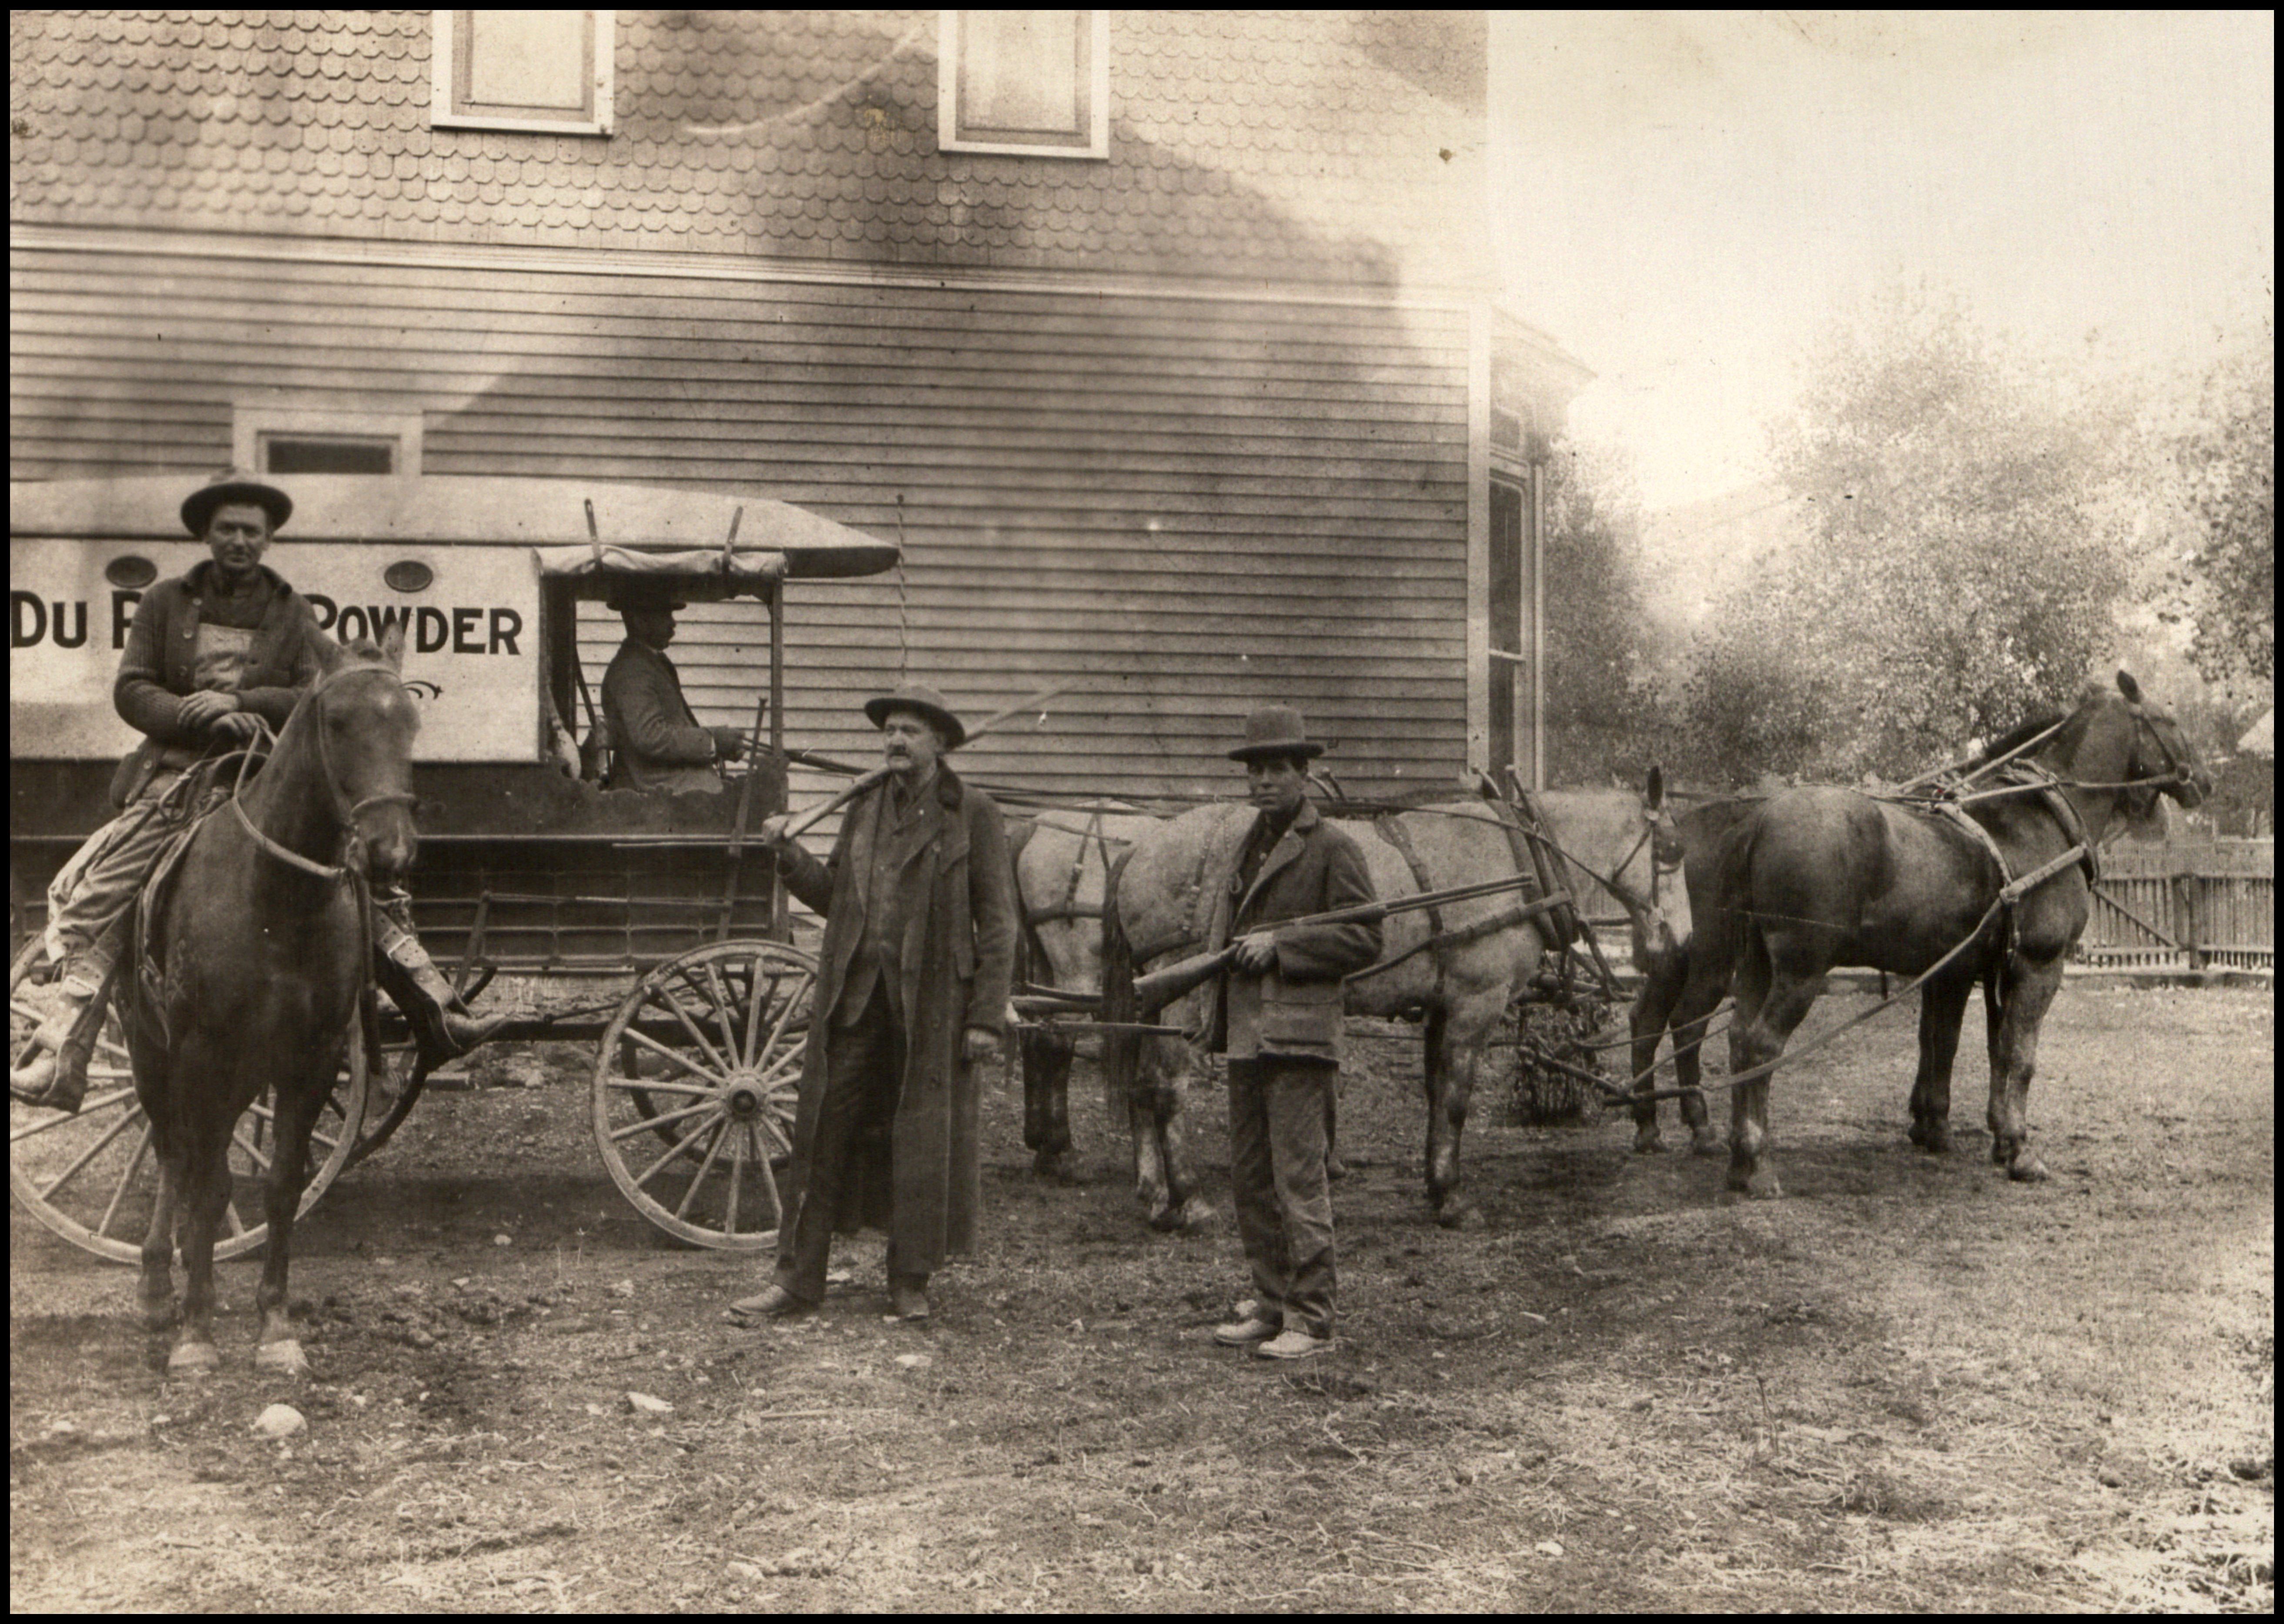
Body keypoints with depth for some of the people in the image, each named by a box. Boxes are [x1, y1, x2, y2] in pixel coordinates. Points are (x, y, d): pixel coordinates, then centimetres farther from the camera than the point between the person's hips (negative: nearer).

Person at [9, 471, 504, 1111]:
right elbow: (130, 690, 0)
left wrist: (239, 702, -17)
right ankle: (58, 1064, -8)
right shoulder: (165, 603, 8)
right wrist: (203, 718, -17)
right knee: (84, 903, -12)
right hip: (176, 783, 0)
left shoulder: (292, 612, 9)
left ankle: (439, 1018, 0)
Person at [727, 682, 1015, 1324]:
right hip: (855, 996, 4)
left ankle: (910, 1284, 18)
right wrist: (788, 855, 0)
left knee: (924, 1143, 4)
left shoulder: (972, 813, -2)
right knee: (823, 1131, 5)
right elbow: (833, 897, 15)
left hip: (932, 1004, -4)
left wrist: (986, 1018, -9)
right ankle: (797, 1278, 14)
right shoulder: (864, 808, 12)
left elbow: (997, 924, -4)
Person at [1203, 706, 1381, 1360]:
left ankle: (1311, 1321, 1)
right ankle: (1271, 1304, 23)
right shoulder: (1244, 851, 18)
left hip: (1299, 1034, -8)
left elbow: (1363, 941, -10)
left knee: (1299, 1181, -6)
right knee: (1250, 1178, 13)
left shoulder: (1332, 847, -5)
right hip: (1245, 1034, 8)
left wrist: (1280, 945, -16)